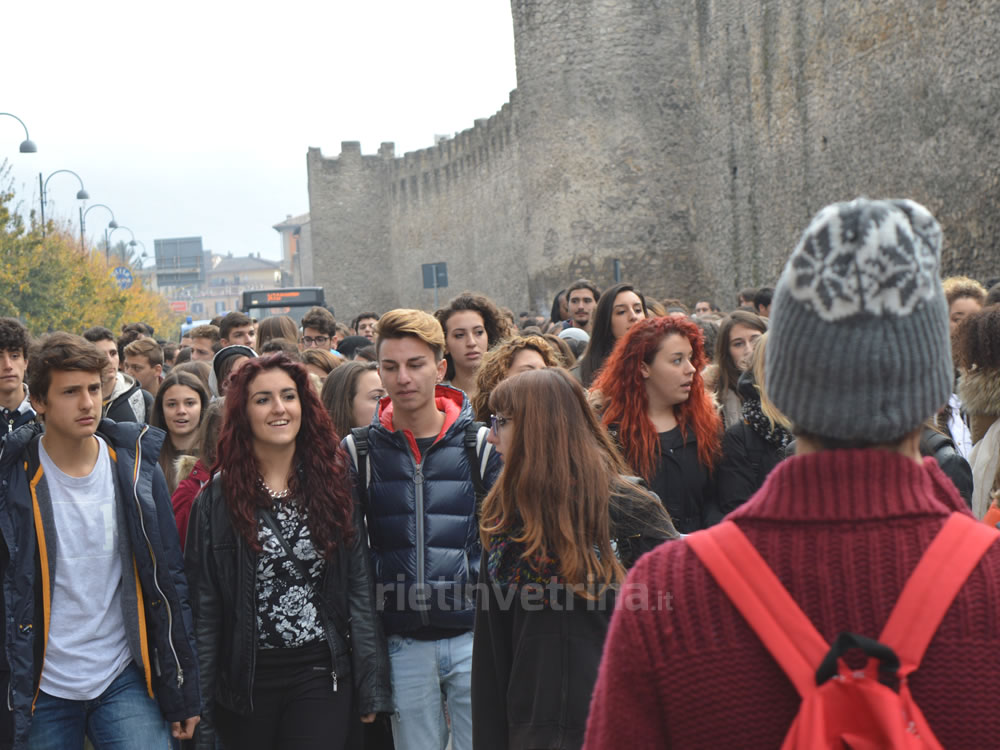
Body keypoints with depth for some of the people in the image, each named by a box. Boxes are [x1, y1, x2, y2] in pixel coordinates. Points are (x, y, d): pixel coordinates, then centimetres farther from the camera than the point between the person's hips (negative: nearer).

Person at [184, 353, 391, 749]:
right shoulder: (217, 499, -3)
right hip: (245, 681, 0)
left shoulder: (334, 487, 1)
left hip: (322, 675, 0)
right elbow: (203, 608, -3)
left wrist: (372, 688, -1)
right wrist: (200, 712, -5)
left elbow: (360, 591, 2)